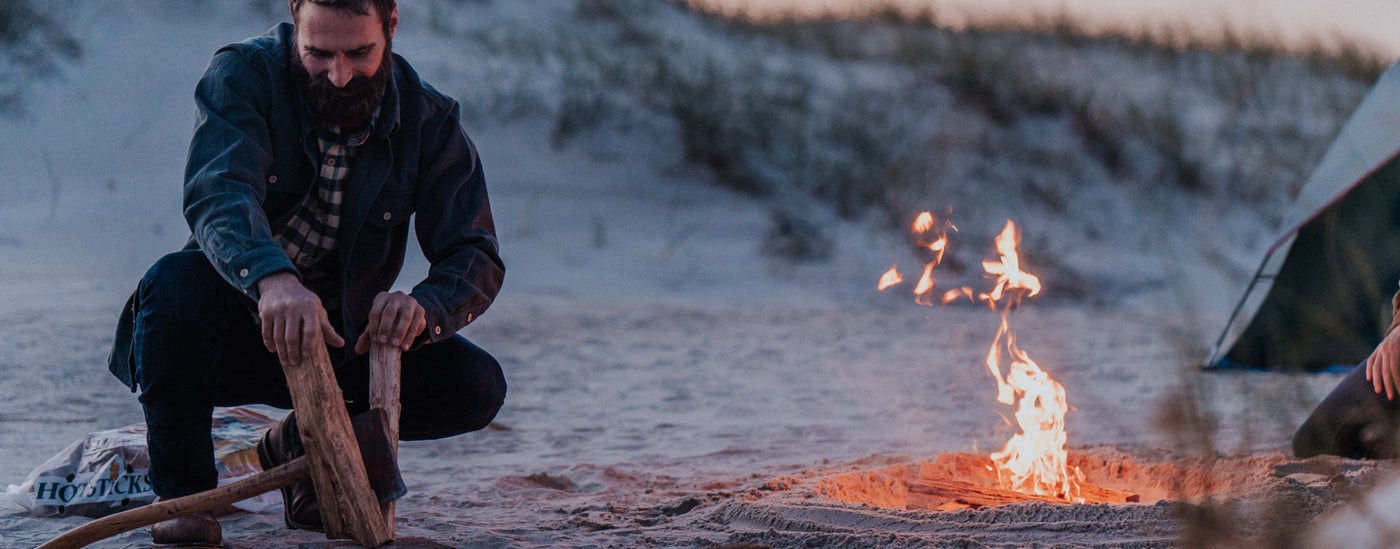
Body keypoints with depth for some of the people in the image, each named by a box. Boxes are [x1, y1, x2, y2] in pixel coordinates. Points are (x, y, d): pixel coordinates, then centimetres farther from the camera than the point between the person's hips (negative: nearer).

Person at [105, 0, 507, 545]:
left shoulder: (430, 122, -8)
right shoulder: (243, 76, -17)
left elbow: (476, 256, -13)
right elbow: (218, 194, -35)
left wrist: (423, 307, -38)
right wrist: (272, 277, -57)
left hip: (336, 339, 3)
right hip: (237, 319, -3)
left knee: (477, 385, -19)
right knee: (175, 280, -36)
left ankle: (305, 445, 8)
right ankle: (182, 490, -15)